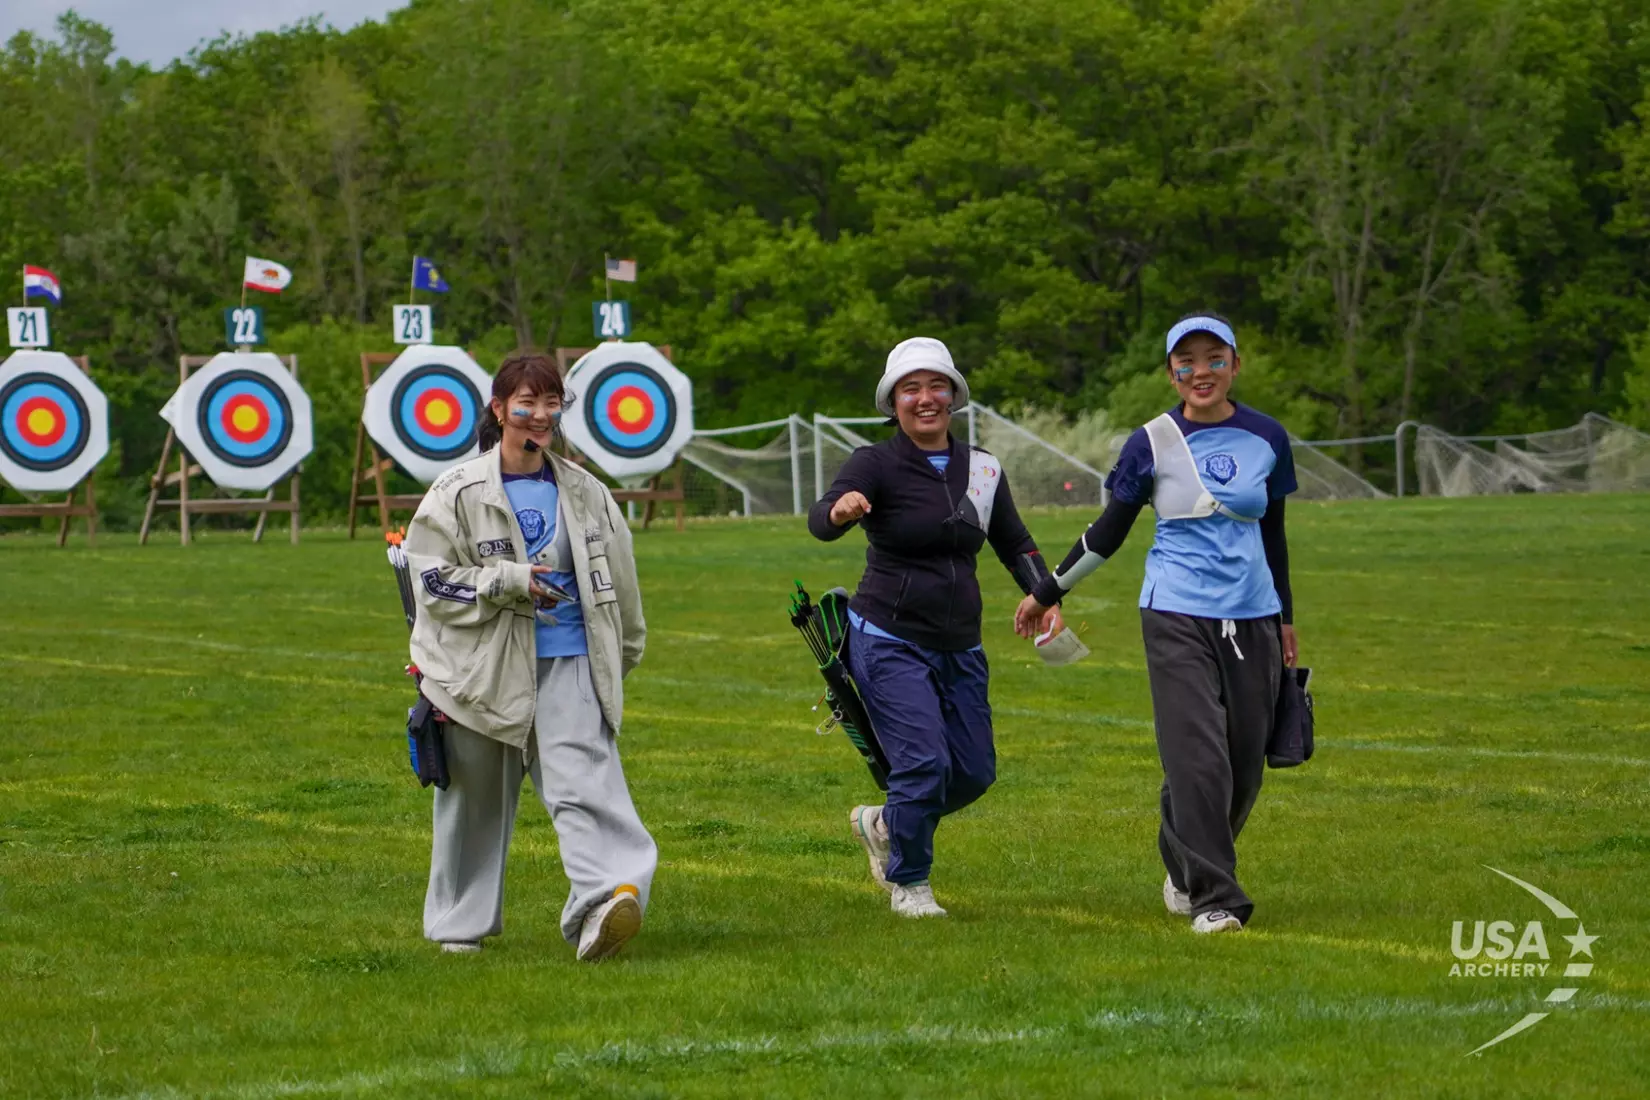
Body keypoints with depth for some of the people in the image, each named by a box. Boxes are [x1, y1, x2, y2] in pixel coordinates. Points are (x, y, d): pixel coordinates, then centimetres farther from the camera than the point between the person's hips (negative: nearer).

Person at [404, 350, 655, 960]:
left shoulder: (586, 493, 9)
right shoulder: (459, 492, -1)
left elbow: (617, 580, 19)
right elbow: (432, 578, -6)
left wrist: (620, 654, 22)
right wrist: (511, 582, -15)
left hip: (568, 664, 1)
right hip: (486, 668, -1)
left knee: (585, 779, -19)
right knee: (476, 797, 10)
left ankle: (608, 897, -35)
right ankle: (460, 922, 27)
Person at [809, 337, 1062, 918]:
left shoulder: (981, 469, 6)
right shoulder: (876, 465, -10)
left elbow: (1015, 544, 15)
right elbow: (820, 522, -26)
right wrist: (840, 510, -51)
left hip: (959, 646, 6)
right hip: (890, 642, -6)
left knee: (974, 771, 6)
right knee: (923, 761, -16)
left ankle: (881, 824, 33)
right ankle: (909, 883, 6)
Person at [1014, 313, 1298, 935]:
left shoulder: (1267, 439, 6)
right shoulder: (1152, 444, -1)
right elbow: (1109, 532, 9)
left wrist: (1285, 619, 20)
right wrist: (1047, 593, 12)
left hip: (1252, 619, 3)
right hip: (1177, 618, -3)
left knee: (1244, 766, 3)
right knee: (1198, 756, -13)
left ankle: (1182, 862, 28)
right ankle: (1213, 899, -8)